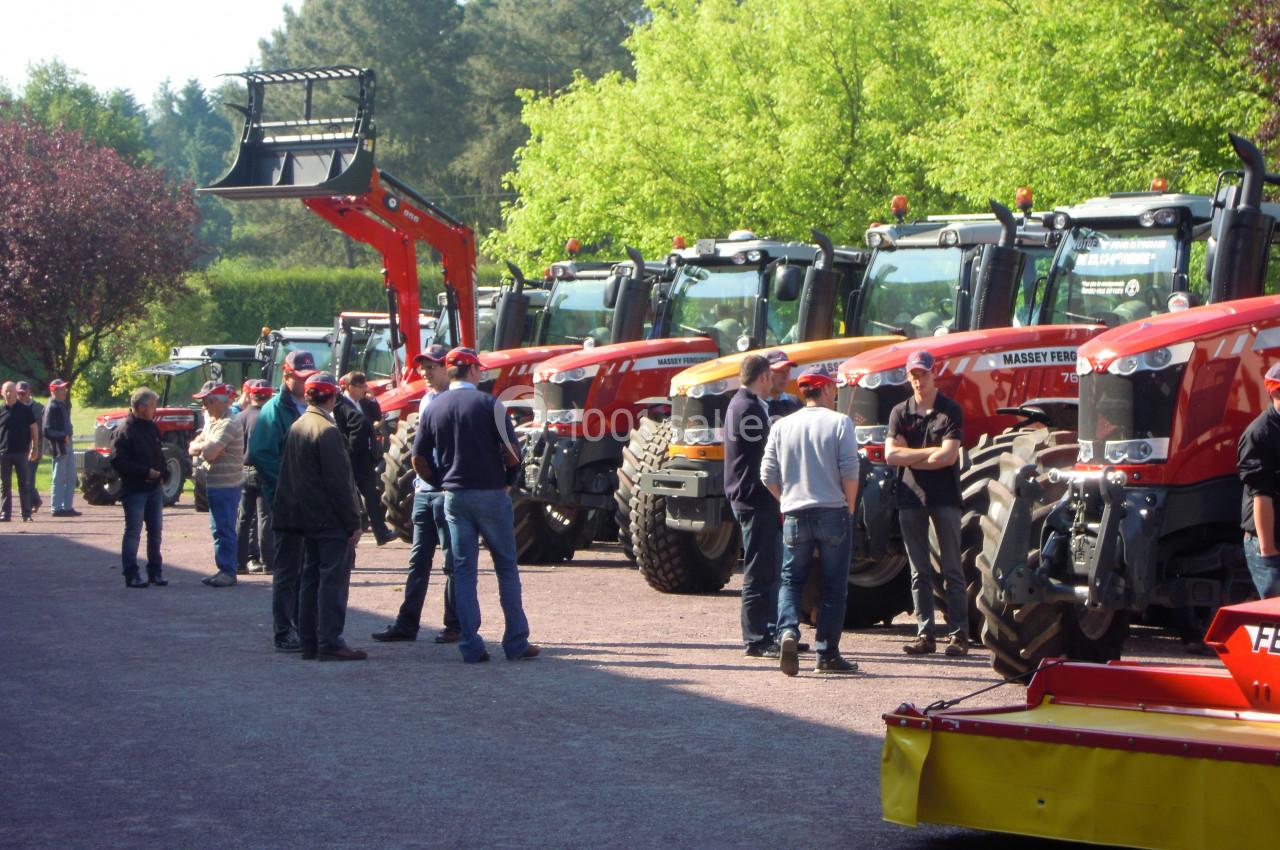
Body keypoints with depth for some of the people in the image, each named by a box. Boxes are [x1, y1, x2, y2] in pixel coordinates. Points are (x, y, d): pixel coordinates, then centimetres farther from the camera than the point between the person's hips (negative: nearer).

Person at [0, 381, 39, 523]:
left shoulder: (25, 410, 2)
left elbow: (33, 429, 5)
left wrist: (35, 448, 0)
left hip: (21, 452, -1)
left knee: (24, 484, 1)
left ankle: (26, 514, 3)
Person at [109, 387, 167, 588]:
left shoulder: (152, 428, 11)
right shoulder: (126, 431, -14)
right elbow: (118, 462, -20)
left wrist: (162, 474, 2)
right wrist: (146, 472, -20)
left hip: (154, 488, 8)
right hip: (134, 489, -8)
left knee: (155, 531, 11)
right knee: (133, 532, -3)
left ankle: (155, 571, 20)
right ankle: (131, 575, 1)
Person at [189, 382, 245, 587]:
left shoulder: (228, 424, -18)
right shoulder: (211, 420, 14)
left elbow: (210, 452, -26)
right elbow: (193, 446, 13)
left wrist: (197, 446, -5)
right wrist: (200, 445, -10)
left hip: (225, 485, -10)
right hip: (214, 484, 10)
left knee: (225, 530, -5)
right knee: (218, 530, 15)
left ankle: (228, 572, -1)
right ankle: (223, 570, 22)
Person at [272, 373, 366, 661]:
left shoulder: (296, 427, 10)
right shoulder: (327, 431, -17)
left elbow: (288, 477, 15)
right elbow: (339, 482, -19)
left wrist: (287, 516, 19)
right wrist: (353, 523, -15)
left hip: (306, 517, 9)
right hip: (331, 520, -9)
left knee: (310, 579, 12)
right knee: (333, 580, -6)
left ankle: (309, 642, 15)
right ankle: (330, 643, -8)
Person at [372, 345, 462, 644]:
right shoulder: (425, 401, 17)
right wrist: (418, 480, 17)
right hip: (424, 490, 8)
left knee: (452, 561, -1)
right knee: (418, 560, 8)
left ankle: (455, 625, 3)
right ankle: (407, 624, 10)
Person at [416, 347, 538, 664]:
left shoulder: (434, 408, 3)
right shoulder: (488, 404, -9)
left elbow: (419, 457, 3)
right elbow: (511, 450, -12)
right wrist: (509, 480, 5)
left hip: (454, 496, 3)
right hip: (491, 494, -3)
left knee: (463, 570, 6)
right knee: (506, 567, 6)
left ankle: (470, 646, 2)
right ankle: (516, 643, 7)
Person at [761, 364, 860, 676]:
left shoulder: (782, 426, 4)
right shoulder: (839, 423, -5)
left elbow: (768, 475, 3)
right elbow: (850, 471, -11)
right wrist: (849, 507, 3)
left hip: (795, 514, 2)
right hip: (833, 513, -2)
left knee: (791, 580, 12)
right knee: (834, 586, 6)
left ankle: (788, 630, -14)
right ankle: (828, 655, 6)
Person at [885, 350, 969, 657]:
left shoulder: (950, 411, 0)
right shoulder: (900, 412, 9)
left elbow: (949, 456, -11)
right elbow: (891, 455, -3)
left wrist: (911, 457, -5)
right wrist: (931, 451, -8)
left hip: (944, 497, -3)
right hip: (910, 497, 3)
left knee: (952, 570, -2)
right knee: (920, 572, 5)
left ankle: (959, 634, -1)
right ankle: (925, 634, 8)